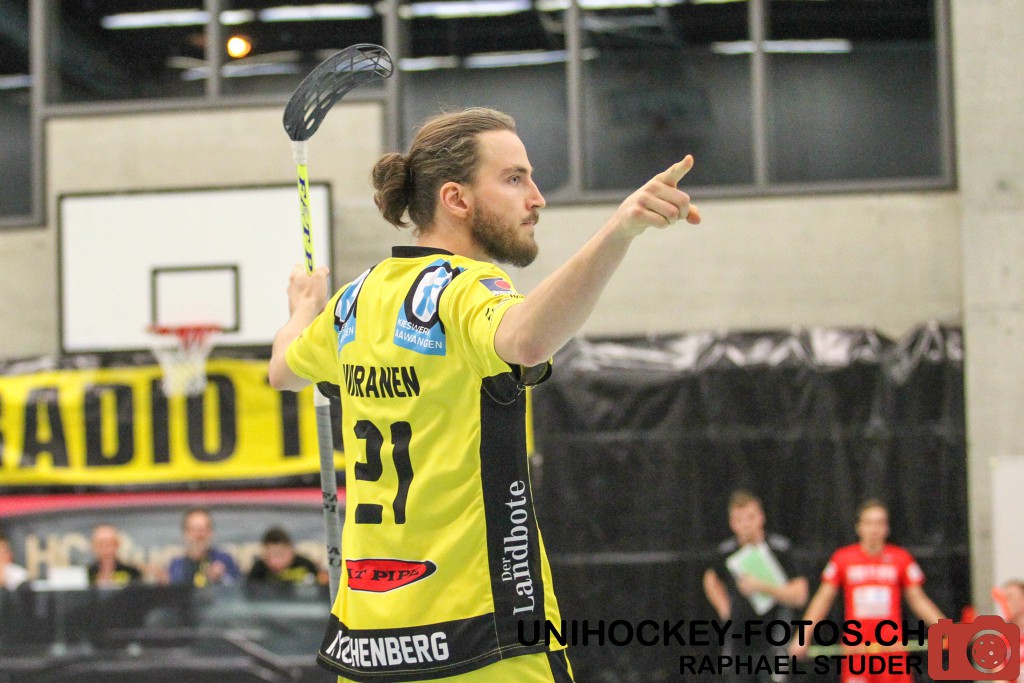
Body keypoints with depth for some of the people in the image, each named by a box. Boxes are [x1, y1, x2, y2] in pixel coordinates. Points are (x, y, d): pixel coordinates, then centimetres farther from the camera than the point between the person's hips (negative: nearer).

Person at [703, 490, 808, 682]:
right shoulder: (727, 551, 3)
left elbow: (799, 595, -11)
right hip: (738, 643, 4)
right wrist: (724, 608, 12)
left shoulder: (780, 548, -9)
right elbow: (711, 579, 26)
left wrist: (763, 587, -21)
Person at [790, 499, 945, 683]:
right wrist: (803, 637, 2)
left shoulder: (901, 558, 4)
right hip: (856, 649, 0)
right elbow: (823, 600, 8)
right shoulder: (842, 558, 3)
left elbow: (918, 601, 9)